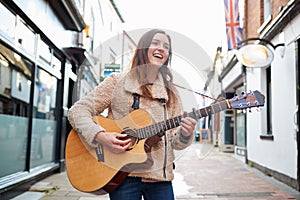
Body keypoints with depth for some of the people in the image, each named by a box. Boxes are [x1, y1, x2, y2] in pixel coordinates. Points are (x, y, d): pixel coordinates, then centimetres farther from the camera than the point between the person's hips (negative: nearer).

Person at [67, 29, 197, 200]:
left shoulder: (171, 92, 10)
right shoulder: (118, 81, 0)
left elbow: (175, 142, 8)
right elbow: (77, 110, -3)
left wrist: (185, 134, -15)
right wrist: (100, 136, -19)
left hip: (160, 176, 3)